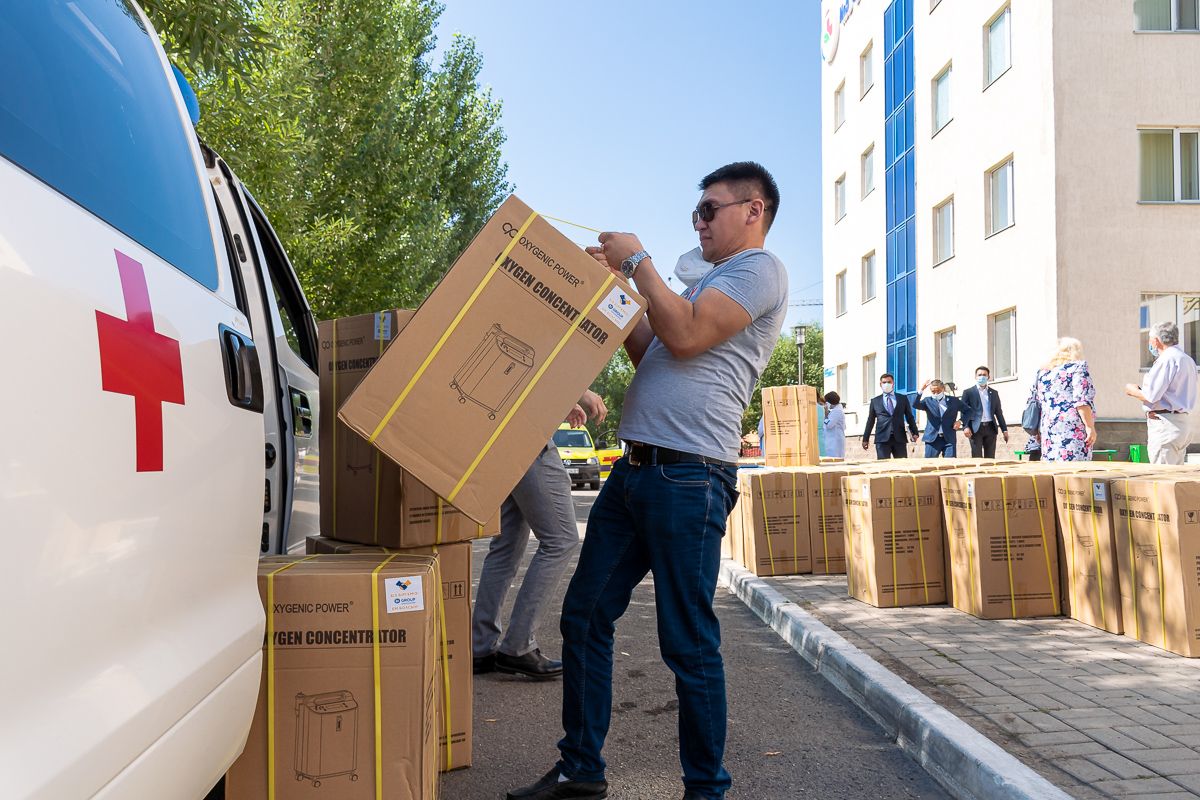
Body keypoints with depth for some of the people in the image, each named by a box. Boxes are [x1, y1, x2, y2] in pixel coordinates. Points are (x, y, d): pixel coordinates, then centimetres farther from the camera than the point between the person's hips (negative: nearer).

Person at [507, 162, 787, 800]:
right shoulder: (709, 282, 27)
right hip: (635, 467, 10)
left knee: (688, 643, -2)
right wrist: (618, 287, 16)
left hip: (688, 477, -9)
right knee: (585, 616, 11)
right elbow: (649, 355, 24)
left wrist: (637, 260, -5)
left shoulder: (760, 269, -3)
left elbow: (685, 336, -17)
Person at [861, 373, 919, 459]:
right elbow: (870, 420, 12)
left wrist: (914, 433, 0)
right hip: (882, 439, -1)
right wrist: (865, 438, 9)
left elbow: (910, 417, 12)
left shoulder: (903, 399, 13)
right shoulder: (875, 401, 11)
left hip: (899, 438, 1)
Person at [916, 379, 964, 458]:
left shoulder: (954, 400, 8)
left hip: (949, 439, 0)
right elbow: (916, 405, -12)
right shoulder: (928, 401, 6)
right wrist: (921, 391, -22)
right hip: (932, 439, 0)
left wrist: (960, 421, 0)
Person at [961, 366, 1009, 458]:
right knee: (977, 458, -7)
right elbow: (964, 411, -1)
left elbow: (999, 413, 16)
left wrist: (1004, 430, 11)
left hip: (990, 428, 4)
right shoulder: (968, 392, 5)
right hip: (976, 429, -3)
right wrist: (965, 427, -15)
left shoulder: (994, 393, 16)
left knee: (990, 458, 2)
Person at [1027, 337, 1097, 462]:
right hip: (1072, 431, -6)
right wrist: (1090, 426, -10)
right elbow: (1082, 400, -11)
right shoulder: (1078, 366, 2)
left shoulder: (1042, 372, 20)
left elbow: (1033, 403, 21)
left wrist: (1039, 432, 25)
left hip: (1047, 433, 6)